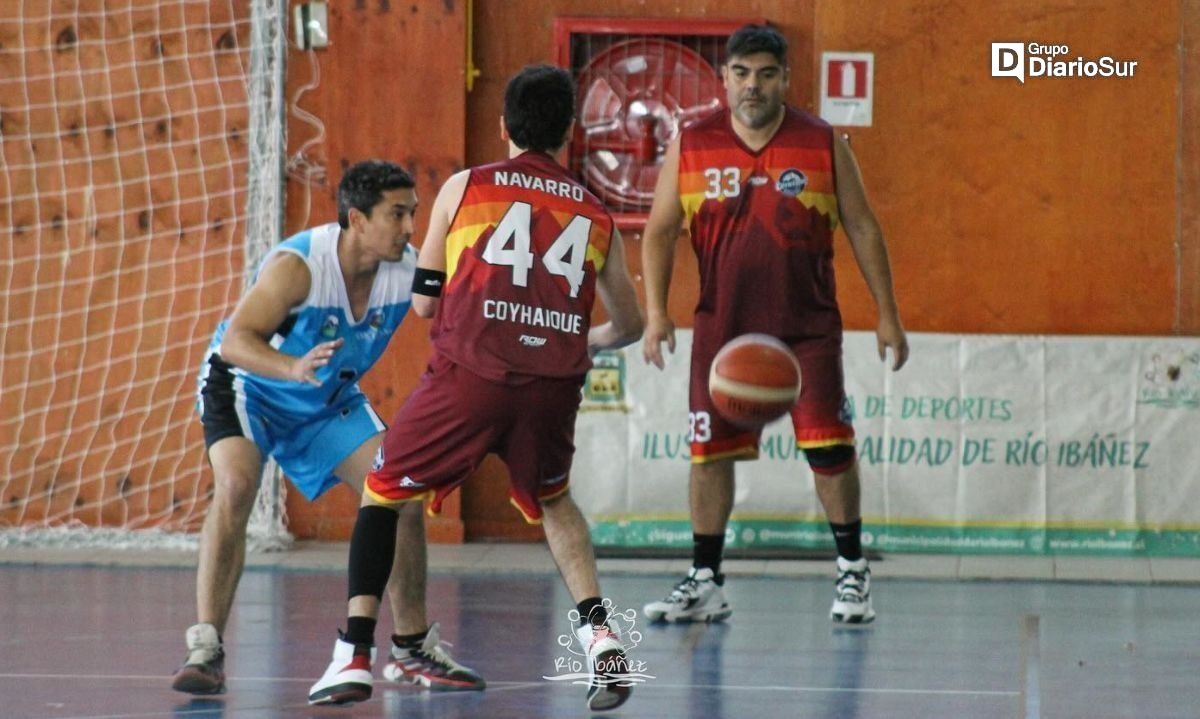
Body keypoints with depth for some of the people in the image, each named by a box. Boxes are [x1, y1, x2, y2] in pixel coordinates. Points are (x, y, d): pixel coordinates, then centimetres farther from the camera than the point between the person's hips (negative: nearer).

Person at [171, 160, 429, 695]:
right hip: (247, 386, -5)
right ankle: (205, 648, -27)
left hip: (330, 399, 5)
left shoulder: (408, 268, -18)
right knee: (235, 485, -29)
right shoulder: (298, 265, -33)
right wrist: (295, 367, -59)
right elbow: (234, 341, -40)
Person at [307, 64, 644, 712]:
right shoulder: (595, 215, 20)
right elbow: (628, 325, 31)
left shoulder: (465, 188, 12)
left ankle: (355, 654, 2)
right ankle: (599, 635, 11)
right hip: (554, 383, 3)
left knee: (385, 493, 15)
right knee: (553, 501, 30)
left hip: (470, 371, -3)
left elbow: (424, 302, 14)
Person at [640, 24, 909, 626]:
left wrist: (887, 314, 2)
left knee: (829, 447, -6)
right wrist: (655, 310, -6)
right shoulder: (690, 146, 1)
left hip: (808, 326, -1)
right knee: (709, 451, 2)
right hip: (722, 324, 2)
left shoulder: (822, 144, -1)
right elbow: (660, 231, 6)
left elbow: (862, 228, 5)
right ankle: (705, 584, 12)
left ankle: (852, 572, 10)